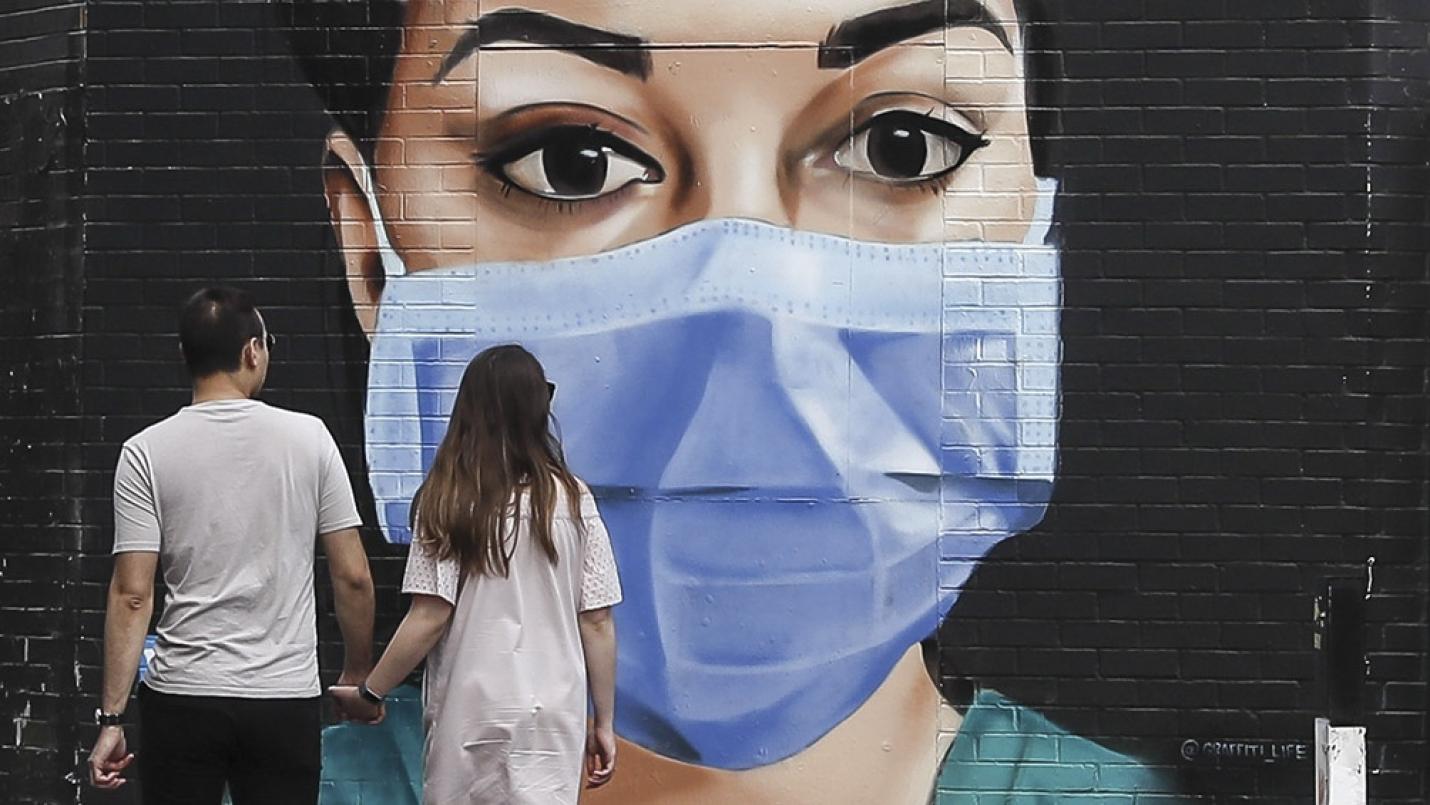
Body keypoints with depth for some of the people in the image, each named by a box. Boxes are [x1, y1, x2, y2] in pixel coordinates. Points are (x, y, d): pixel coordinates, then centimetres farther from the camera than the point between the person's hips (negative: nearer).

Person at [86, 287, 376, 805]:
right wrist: (357, 674, 13)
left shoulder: (146, 452, -3)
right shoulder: (308, 437, -1)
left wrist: (112, 718, -3)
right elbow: (353, 577, -1)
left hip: (183, 695, 0)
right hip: (287, 695, 0)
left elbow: (132, 595, -7)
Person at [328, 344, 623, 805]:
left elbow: (429, 617, -9)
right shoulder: (572, 501, 2)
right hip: (554, 715, 1)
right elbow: (597, 621, 2)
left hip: (470, 713, -1)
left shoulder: (449, 501, -4)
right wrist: (603, 723, 10)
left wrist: (369, 693, 3)